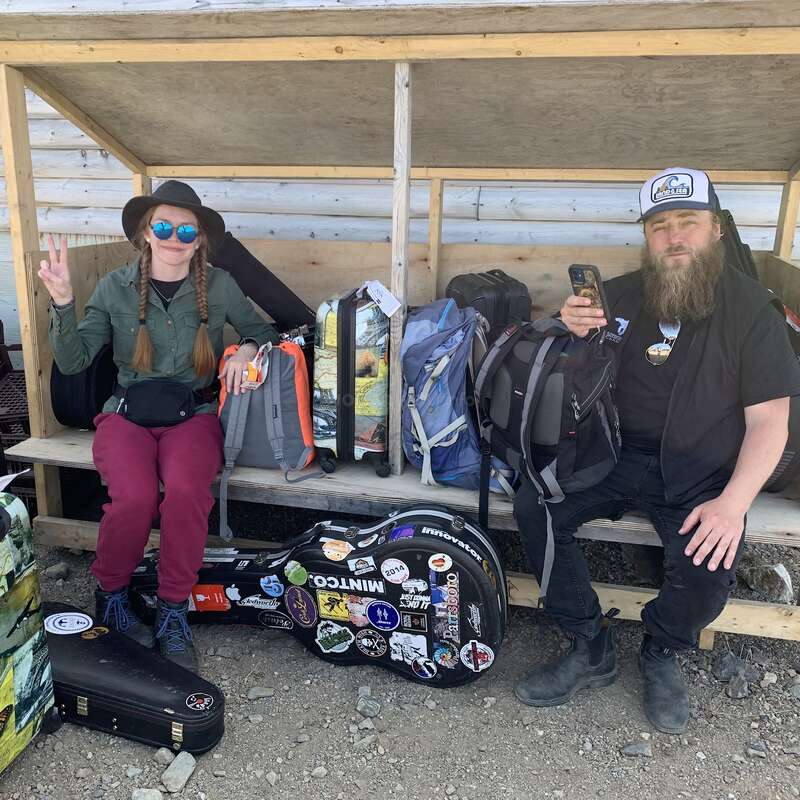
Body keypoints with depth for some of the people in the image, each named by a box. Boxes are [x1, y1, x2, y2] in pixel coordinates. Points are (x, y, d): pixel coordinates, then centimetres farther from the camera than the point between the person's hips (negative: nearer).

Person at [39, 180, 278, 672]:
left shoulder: (219, 287, 4)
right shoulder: (115, 288, 4)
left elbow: (266, 333, 13)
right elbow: (73, 362, -1)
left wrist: (247, 350, -10)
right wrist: (63, 302, -17)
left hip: (193, 414, 0)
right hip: (128, 413, 0)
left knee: (186, 490, -32)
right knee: (135, 496, -29)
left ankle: (173, 614, -13)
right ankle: (111, 596, 0)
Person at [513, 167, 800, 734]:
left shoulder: (750, 308, -4)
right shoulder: (621, 295, 5)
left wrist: (733, 502, -21)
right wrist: (573, 334, -13)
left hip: (703, 473, -2)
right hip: (620, 455, 3)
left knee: (707, 573, -27)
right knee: (533, 506, -20)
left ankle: (663, 653, 10)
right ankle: (591, 651, -2)